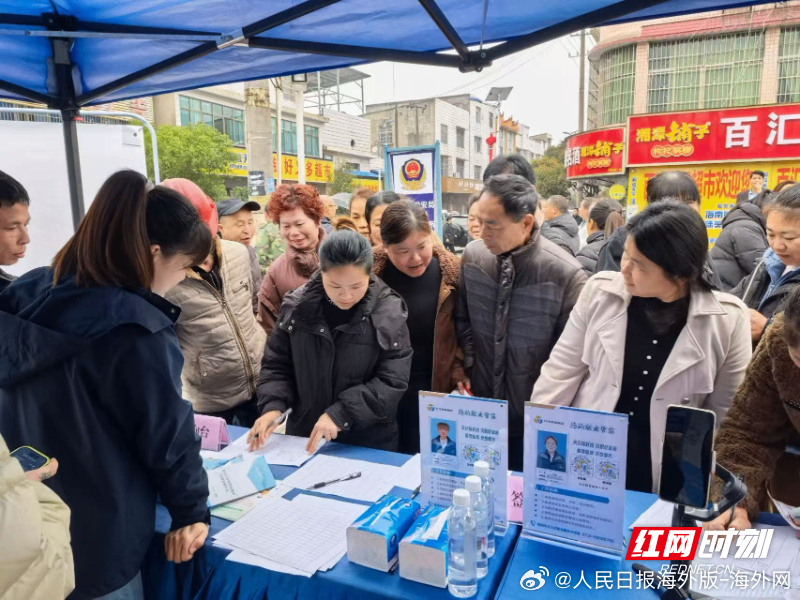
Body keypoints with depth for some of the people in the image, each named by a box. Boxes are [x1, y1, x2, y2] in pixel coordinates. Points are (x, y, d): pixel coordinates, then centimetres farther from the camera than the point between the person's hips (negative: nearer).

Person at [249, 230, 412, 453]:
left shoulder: (389, 314, -14)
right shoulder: (297, 306, -6)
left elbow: (392, 381, -15)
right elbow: (276, 364, 2)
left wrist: (340, 414, -23)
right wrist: (273, 406, -15)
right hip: (303, 434, 3)